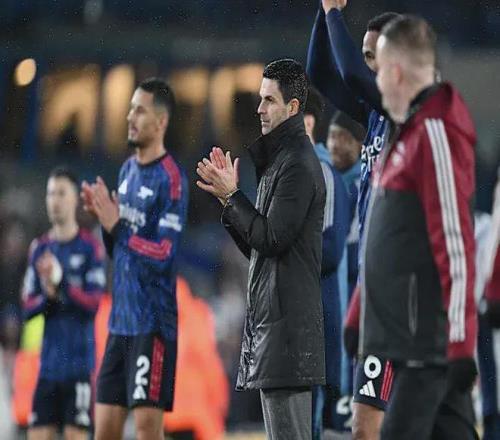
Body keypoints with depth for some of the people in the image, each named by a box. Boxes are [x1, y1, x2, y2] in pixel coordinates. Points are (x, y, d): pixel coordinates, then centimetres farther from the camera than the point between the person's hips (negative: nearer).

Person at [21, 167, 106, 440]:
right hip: (48, 363, 5)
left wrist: (62, 286, -24)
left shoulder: (90, 248, -3)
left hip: (79, 361, -5)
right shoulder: (39, 248, 12)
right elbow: (28, 307, 10)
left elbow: (93, 301, -11)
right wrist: (47, 297, -10)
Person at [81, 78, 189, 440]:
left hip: (152, 322, -8)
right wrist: (103, 218, 0)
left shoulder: (171, 179, -12)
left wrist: (116, 225, -21)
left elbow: (164, 256, -18)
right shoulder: (128, 170, 14)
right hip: (120, 319, 8)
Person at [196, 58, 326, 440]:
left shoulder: (298, 164, -11)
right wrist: (227, 197, 9)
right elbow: (255, 246, 20)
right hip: (268, 319, 10)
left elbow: (272, 239, -17)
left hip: (287, 319, -10)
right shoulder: (277, 158, 20)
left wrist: (232, 196, -7)